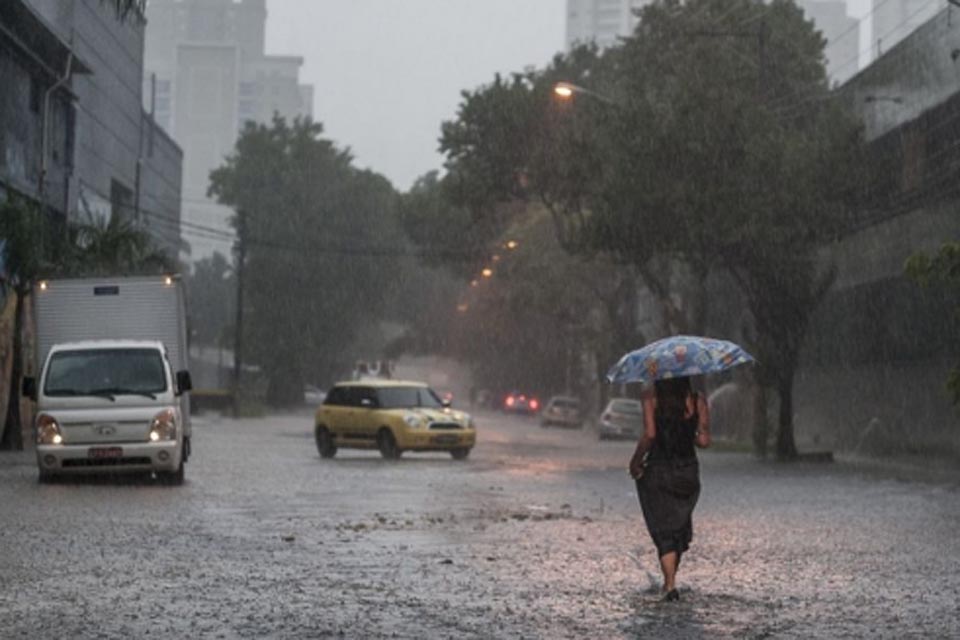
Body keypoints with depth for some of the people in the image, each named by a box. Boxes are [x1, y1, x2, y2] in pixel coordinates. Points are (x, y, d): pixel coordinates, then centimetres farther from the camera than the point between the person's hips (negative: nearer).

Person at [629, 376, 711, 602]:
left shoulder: (652, 399, -8)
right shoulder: (697, 401, -2)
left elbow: (649, 434, -18)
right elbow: (704, 440, -6)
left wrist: (635, 460, -5)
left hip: (657, 471, -2)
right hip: (688, 471, 2)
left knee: (664, 532, 4)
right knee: (680, 527, 21)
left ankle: (670, 585, -9)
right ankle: (669, 581, 29)